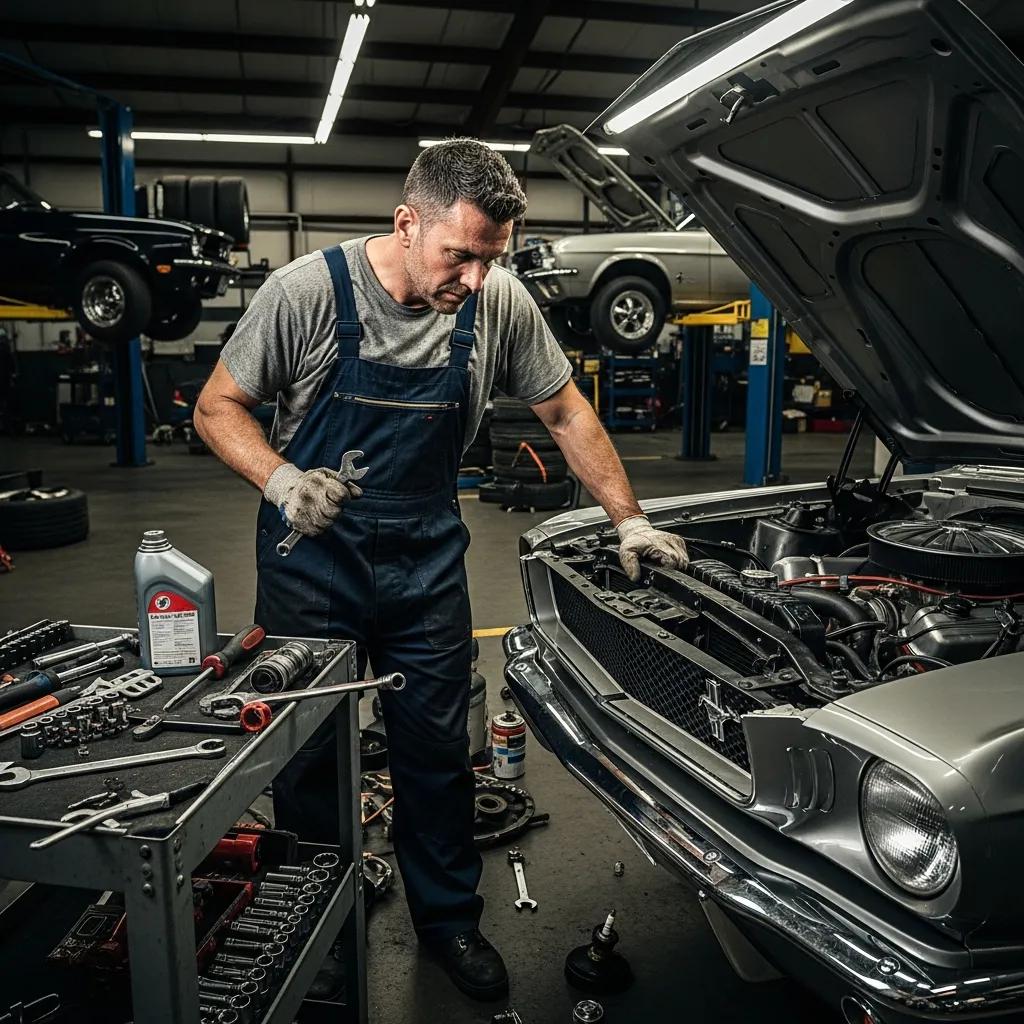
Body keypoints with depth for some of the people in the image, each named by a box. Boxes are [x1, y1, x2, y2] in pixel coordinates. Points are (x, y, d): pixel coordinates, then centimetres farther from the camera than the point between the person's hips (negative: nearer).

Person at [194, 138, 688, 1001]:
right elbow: (218, 407, -6)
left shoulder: (500, 302, -8)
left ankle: (449, 918, 33)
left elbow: (567, 413, 3)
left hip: (426, 560, 2)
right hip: (311, 553, -1)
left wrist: (631, 522, 0)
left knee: (437, 751, 11)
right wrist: (282, 481, -24)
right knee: (308, 749, 11)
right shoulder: (308, 291, -16)